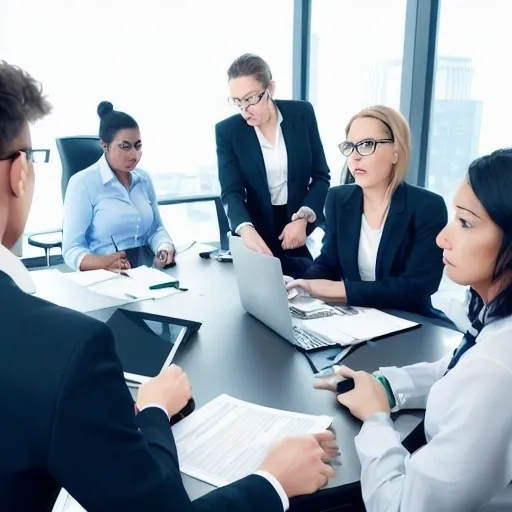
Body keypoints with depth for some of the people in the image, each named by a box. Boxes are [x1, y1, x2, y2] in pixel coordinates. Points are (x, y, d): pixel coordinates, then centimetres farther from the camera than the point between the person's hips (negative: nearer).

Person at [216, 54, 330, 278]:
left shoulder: (302, 114, -7)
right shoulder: (227, 131, -10)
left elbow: (321, 176, -4)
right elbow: (231, 192, -17)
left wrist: (303, 218, -21)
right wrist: (246, 229, -39)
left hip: (303, 228, 1)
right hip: (258, 233, -1)